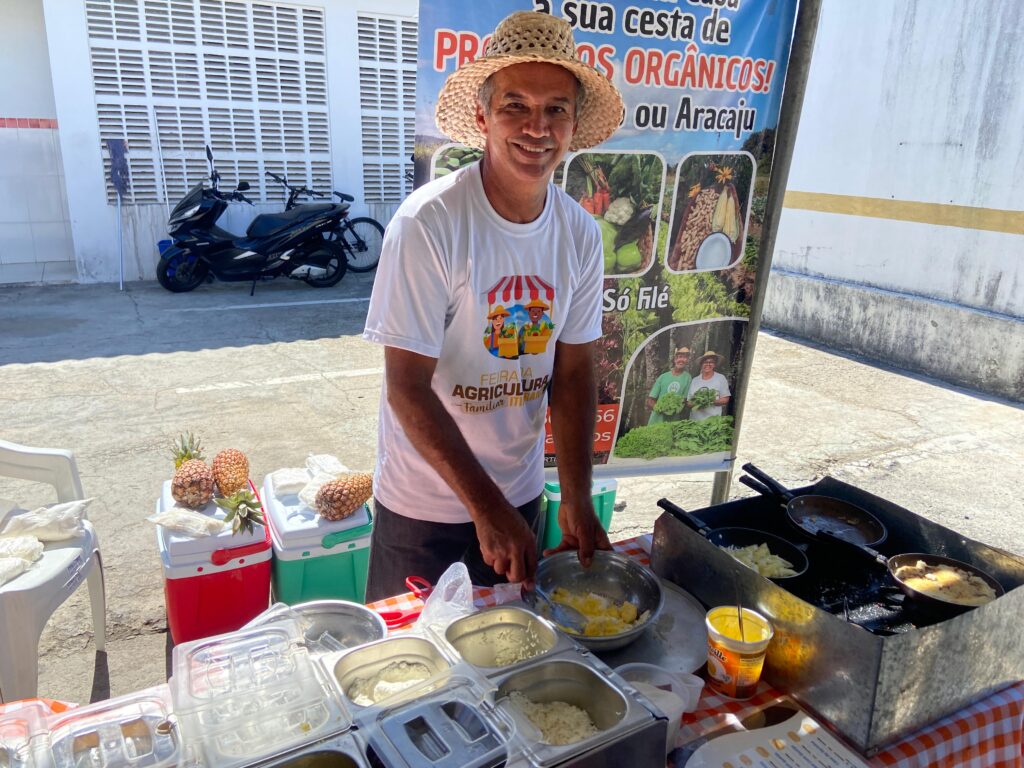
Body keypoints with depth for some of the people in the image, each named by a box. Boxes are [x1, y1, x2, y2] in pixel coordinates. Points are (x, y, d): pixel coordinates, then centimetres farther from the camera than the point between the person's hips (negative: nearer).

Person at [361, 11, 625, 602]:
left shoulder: (581, 234, -6)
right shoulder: (430, 223, -23)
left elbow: (573, 374, -2)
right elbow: (407, 388, -23)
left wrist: (577, 499, -10)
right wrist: (486, 508, -25)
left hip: (522, 495, 5)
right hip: (425, 505, -4)